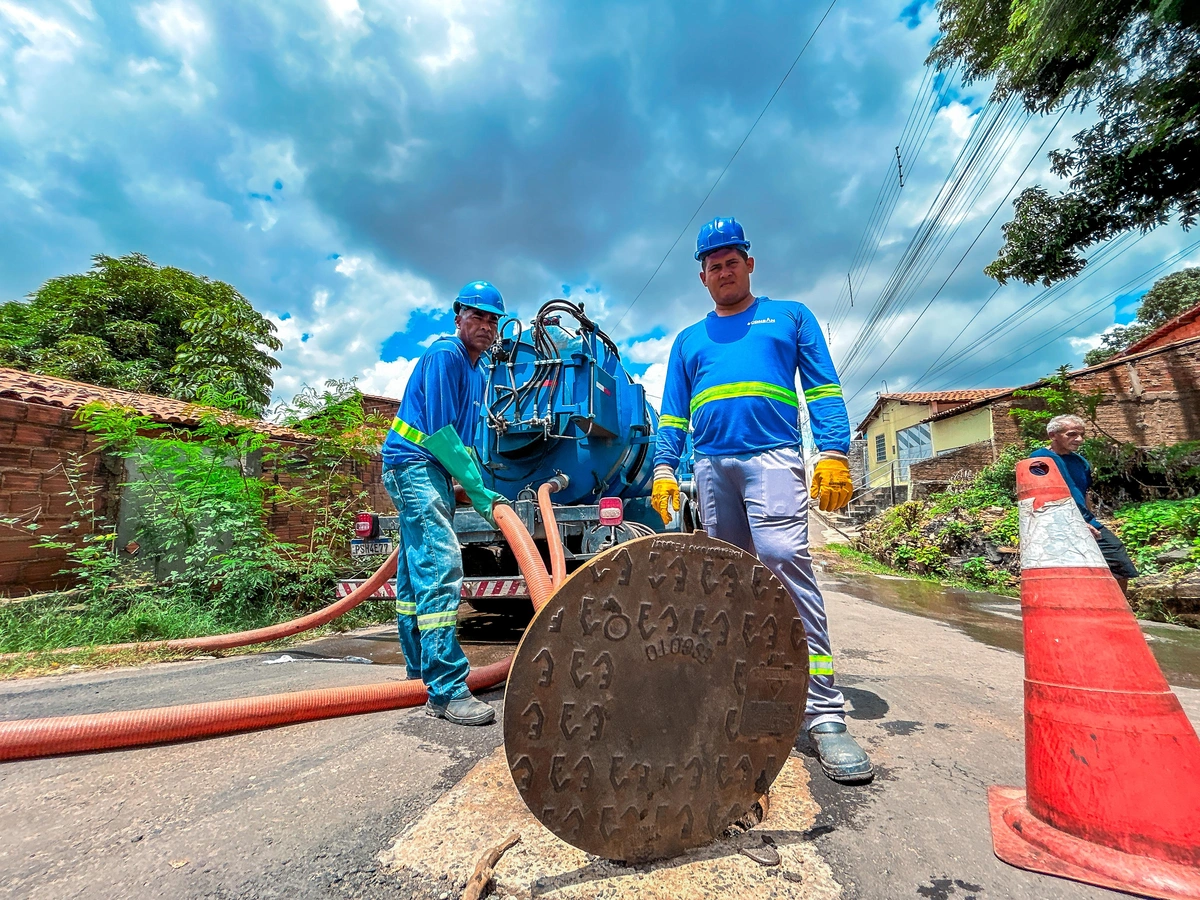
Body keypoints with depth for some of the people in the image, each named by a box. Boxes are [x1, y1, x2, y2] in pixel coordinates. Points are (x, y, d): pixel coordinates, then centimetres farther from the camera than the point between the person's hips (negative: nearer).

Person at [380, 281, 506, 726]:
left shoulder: (477, 370, 17)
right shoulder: (444, 354, -11)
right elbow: (439, 431, -18)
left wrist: (477, 485, 10)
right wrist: (478, 491, -18)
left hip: (432, 471, 10)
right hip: (412, 462, -10)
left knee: (418, 571, 14)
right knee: (440, 563, -18)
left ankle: (422, 673, 25)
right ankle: (447, 690, -15)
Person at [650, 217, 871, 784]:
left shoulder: (789, 316, 18)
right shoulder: (688, 341, 25)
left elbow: (823, 389, 9)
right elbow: (673, 413, 20)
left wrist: (834, 454, -5)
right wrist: (665, 468, 6)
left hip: (772, 456, -3)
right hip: (711, 465, 4)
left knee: (786, 561, -20)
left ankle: (823, 711, -13)